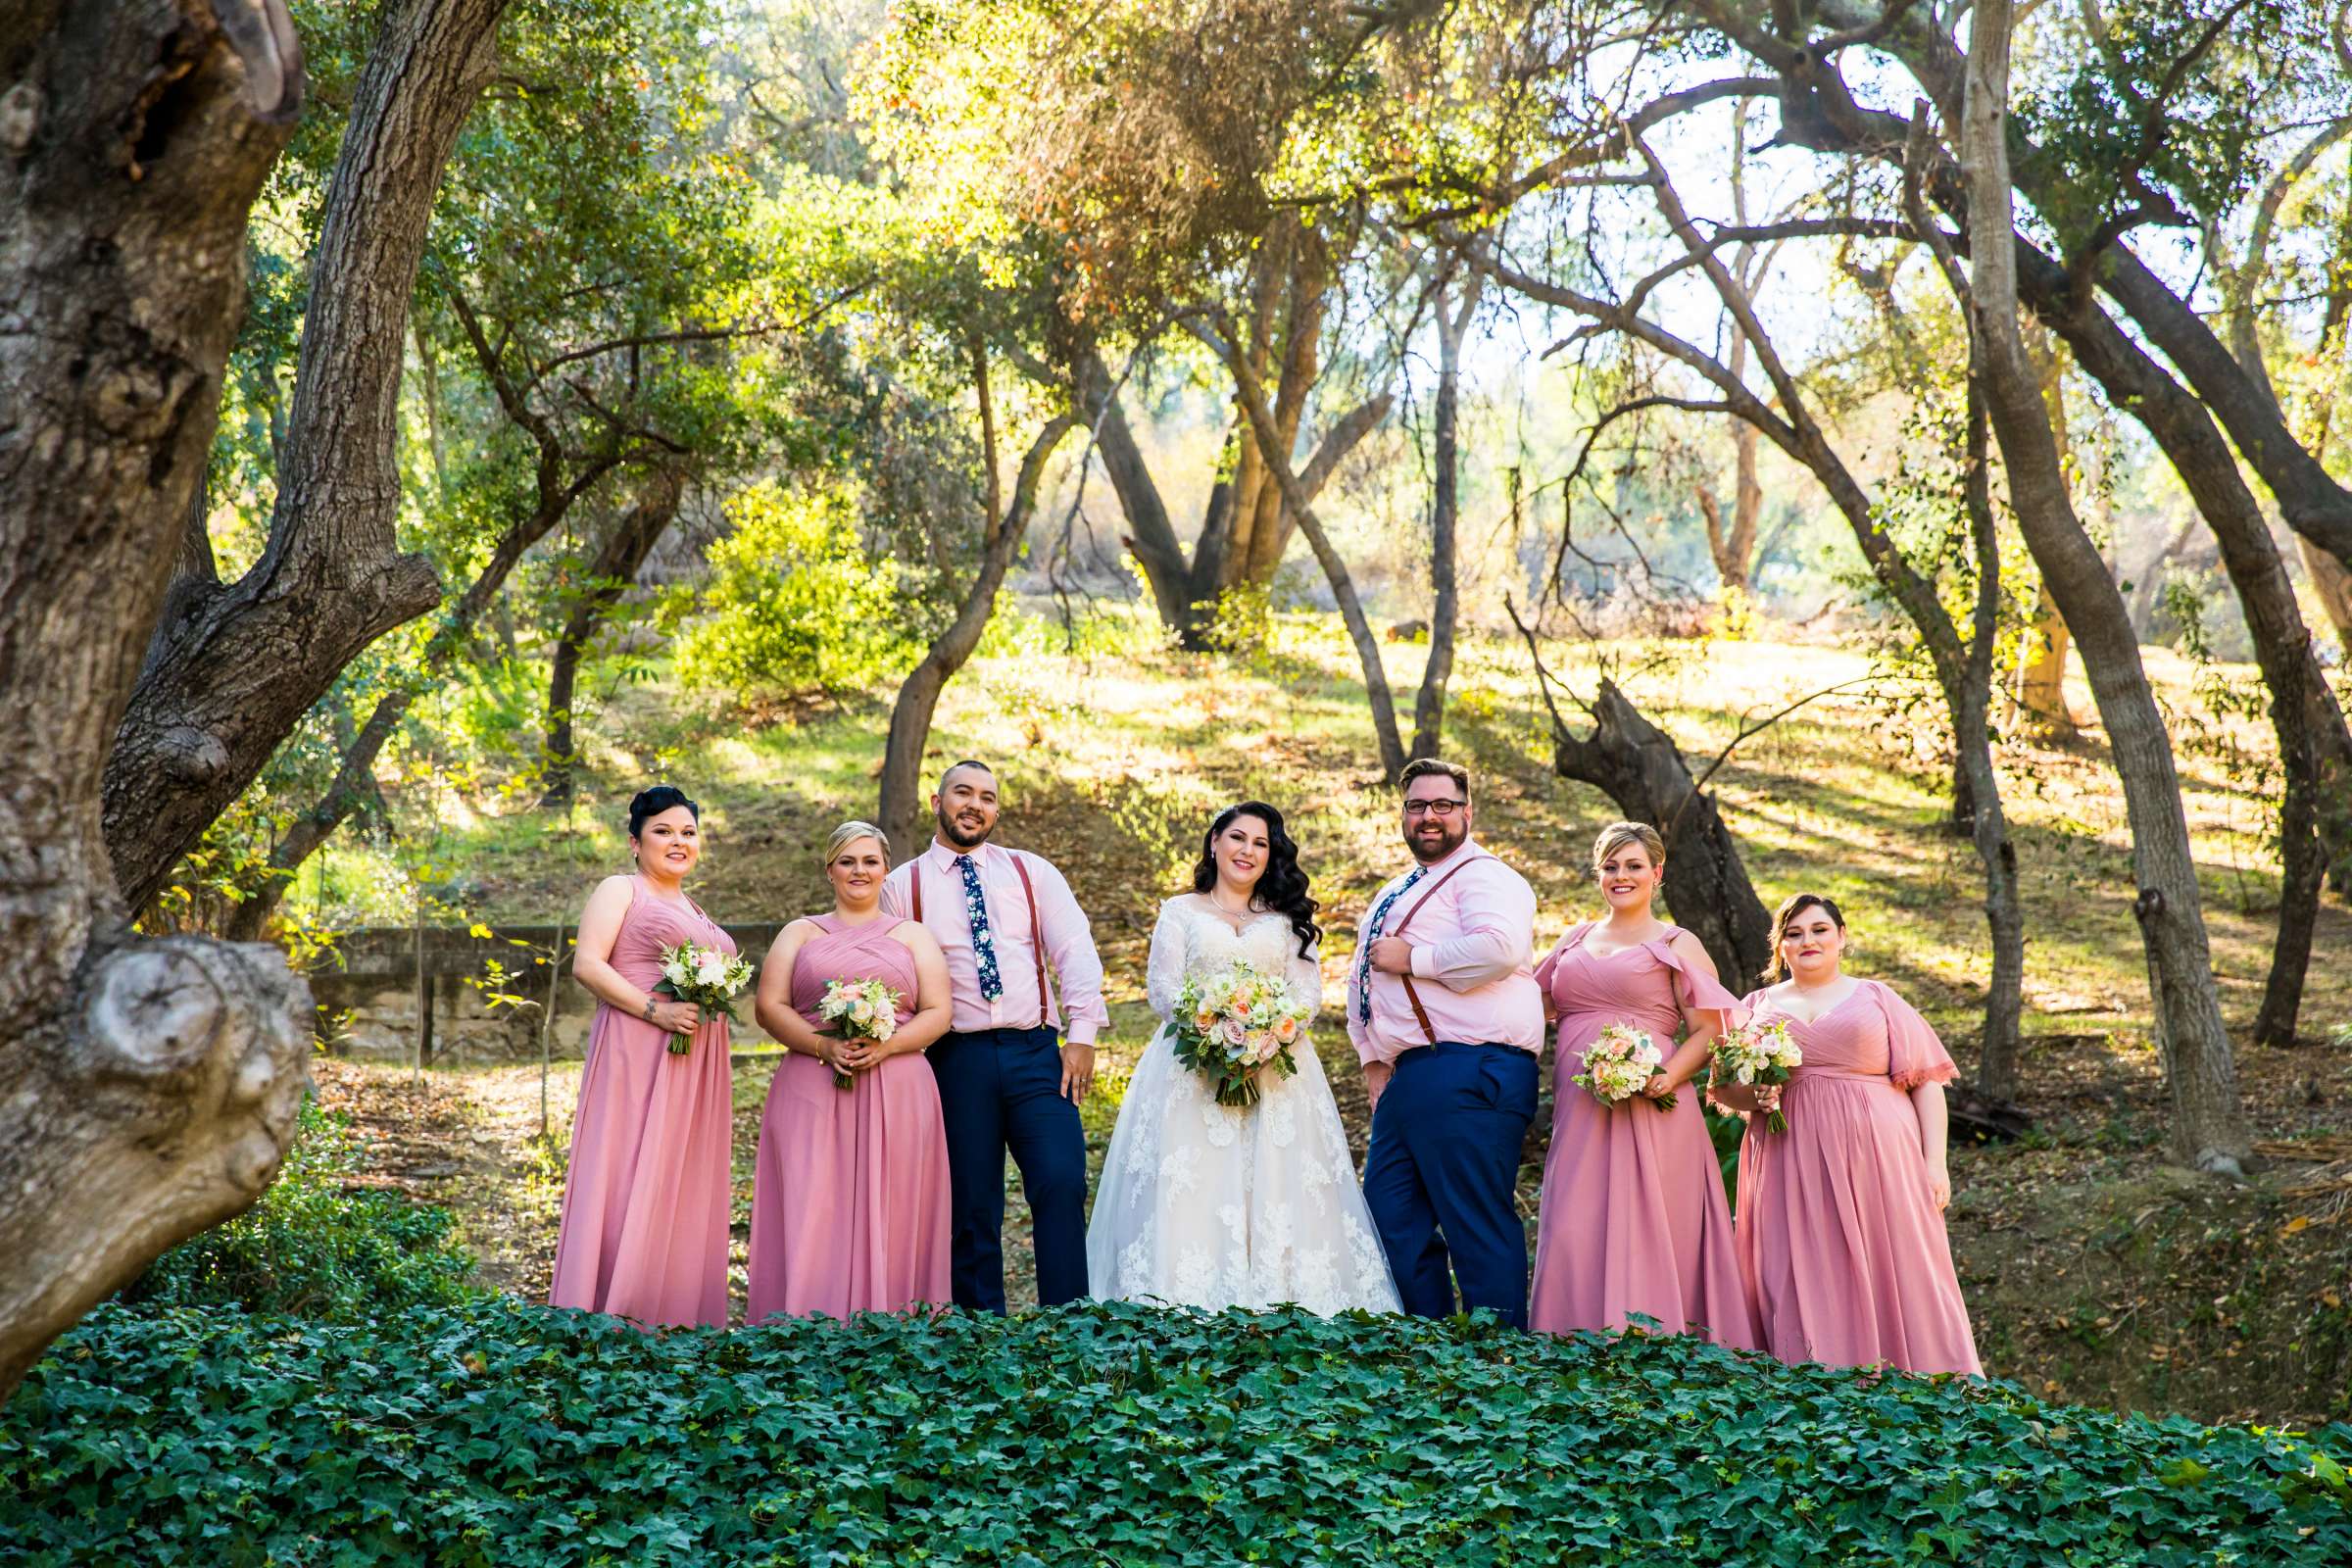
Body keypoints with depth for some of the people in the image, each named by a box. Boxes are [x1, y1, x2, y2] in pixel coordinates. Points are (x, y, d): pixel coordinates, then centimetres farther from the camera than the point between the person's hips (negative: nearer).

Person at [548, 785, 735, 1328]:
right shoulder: (620, 890, 3)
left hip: (698, 1065, 7)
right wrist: (654, 1009, -19)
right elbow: (586, 964, -9)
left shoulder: (695, 912, 24)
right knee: (627, 1181, -9)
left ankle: (677, 1319, 8)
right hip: (638, 1057, -7)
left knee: (685, 1188, 5)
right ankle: (609, 1319, -8)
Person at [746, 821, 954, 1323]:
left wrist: (885, 1045, -13)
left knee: (889, 1216, -4)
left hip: (896, 1094, 0)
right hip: (812, 1093, 0)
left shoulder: (913, 936, 16)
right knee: (811, 1213, -8)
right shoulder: (800, 934, 16)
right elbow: (770, 1007, 4)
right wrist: (824, 1046, -12)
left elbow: (938, 1013, 5)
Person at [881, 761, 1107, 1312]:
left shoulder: (1033, 872, 13)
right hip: (958, 1060, -1)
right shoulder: (903, 885, 9)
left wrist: (1083, 1033, -6)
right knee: (972, 1208, 2)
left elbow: (1075, 951, 6)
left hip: (1037, 1054, 1)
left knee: (1062, 1182, -13)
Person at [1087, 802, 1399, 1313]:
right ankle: (1188, 1308, -10)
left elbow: (1308, 992, 6)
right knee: (1191, 1190, -9)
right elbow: (1162, 988, 3)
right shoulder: (1181, 911, 13)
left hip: (1277, 1069, 1)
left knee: (1276, 1187, -7)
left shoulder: (1288, 920, 17)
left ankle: (1280, 1307, -7)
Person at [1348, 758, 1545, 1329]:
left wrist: (1412, 959, -13)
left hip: (1468, 1073, -10)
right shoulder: (1395, 893, 26)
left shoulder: (1482, 876, -4)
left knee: (1478, 1223, -9)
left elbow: (1499, 948, -24)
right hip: (1407, 1078, 10)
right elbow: (1364, 977, 32)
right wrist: (1373, 1059, 19)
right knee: (1392, 1217, 11)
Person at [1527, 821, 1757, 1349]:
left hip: (1646, 1112, -5)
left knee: (1641, 1235, -8)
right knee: (1575, 1237, 0)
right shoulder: (1576, 939, 19)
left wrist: (1666, 1079, -19)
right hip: (1579, 1115, 5)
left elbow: (1708, 1031, -2)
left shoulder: (1676, 944, 5)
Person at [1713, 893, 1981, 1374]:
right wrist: (1754, 1097, -6)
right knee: (1802, 1289, -3)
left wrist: (1935, 1162, -3)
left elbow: (1926, 1081, 7)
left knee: (1893, 1279, -4)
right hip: (1790, 1167, 1)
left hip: (1874, 1156, -1)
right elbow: (1724, 1087, 17)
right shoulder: (1758, 1006, 16)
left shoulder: (1876, 998, 11)